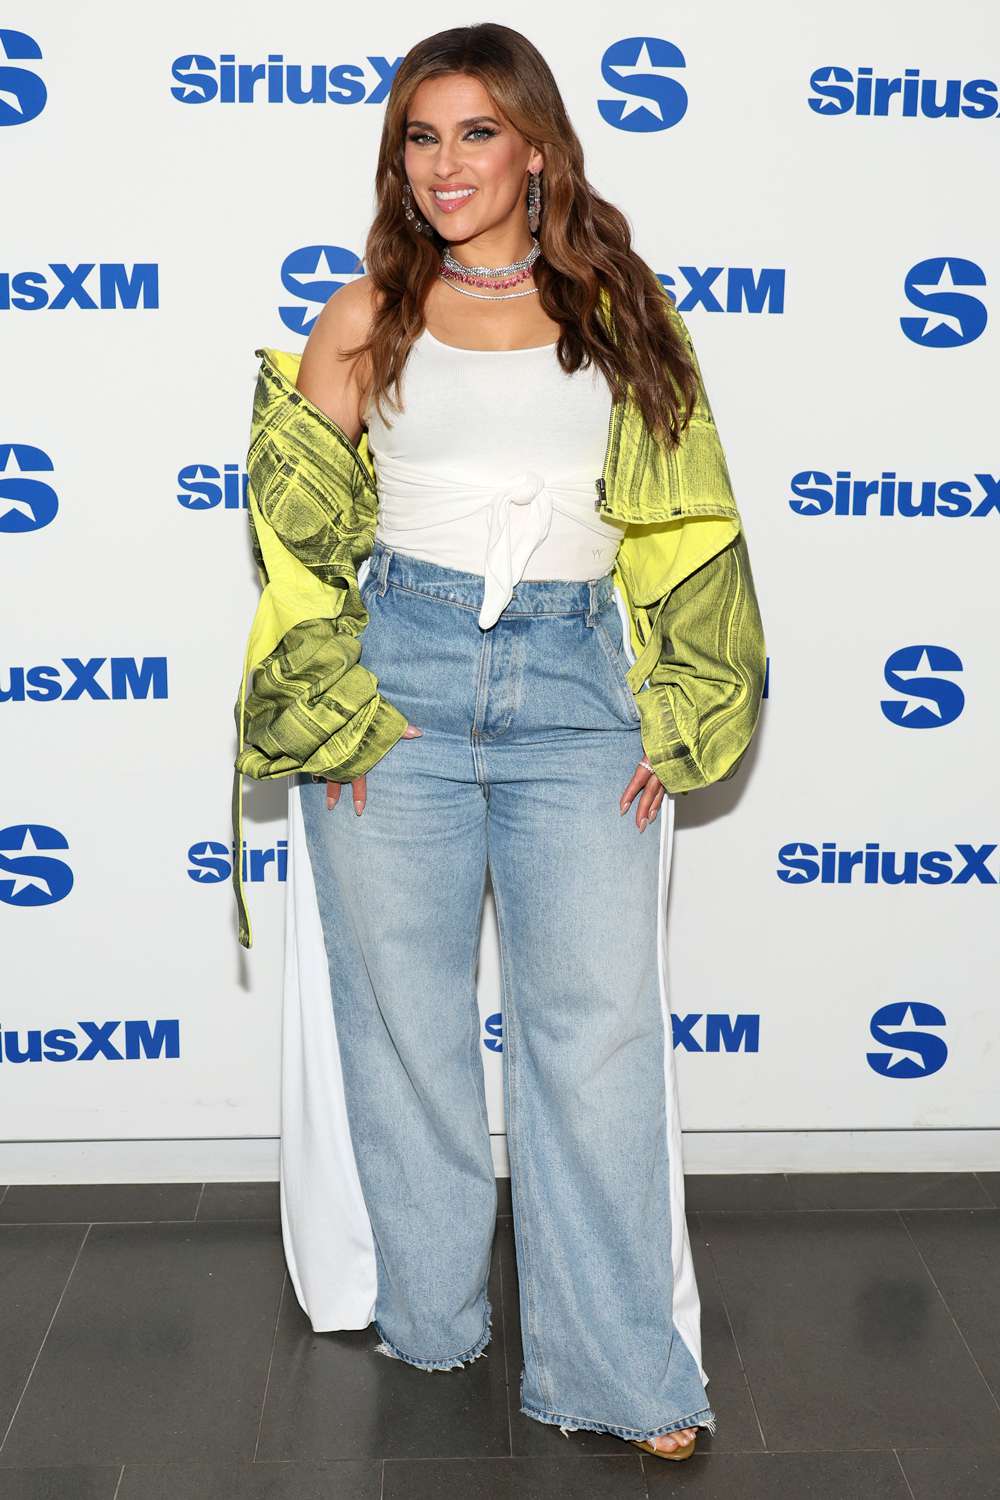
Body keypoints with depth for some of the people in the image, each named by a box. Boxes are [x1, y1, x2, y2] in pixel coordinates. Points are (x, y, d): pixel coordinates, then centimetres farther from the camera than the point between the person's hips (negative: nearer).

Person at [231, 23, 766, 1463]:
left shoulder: (623, 309, 9)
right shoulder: (368, 316, 7)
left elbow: (687, 531, 8)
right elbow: (299, 528, 4)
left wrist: (679, 719, 1)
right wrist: (326, 709, -5)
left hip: (577, 690, 0)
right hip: (398, 679, 0)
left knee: (599, 1023, -3)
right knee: (404, 1013, 7)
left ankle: (621, 1371, 9)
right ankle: (430, 1322, 26)